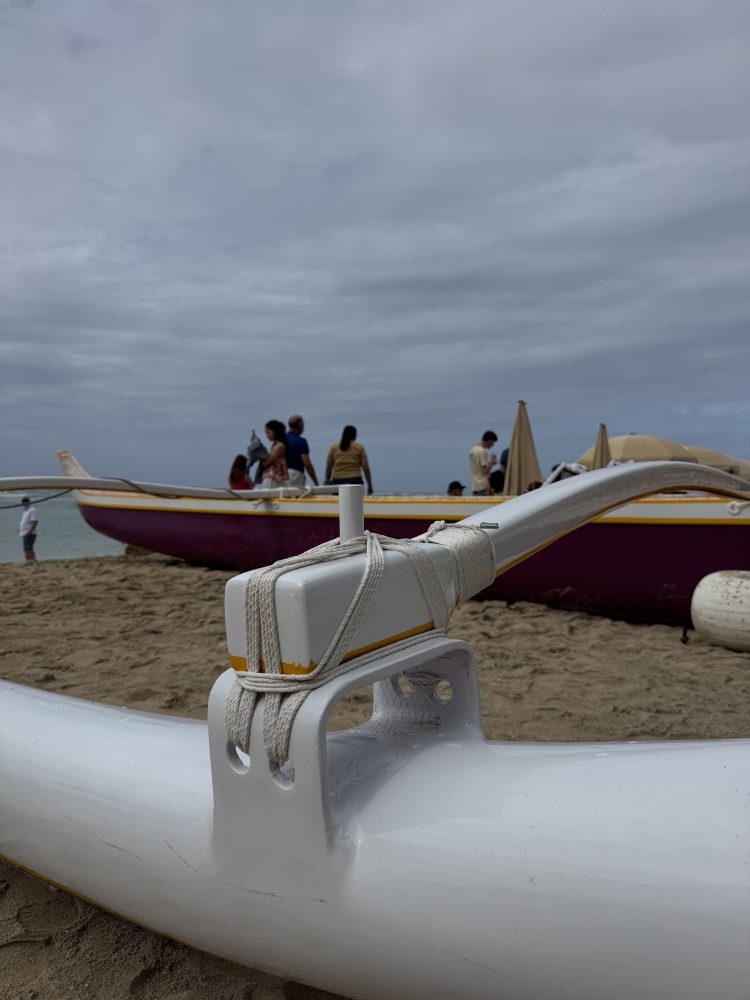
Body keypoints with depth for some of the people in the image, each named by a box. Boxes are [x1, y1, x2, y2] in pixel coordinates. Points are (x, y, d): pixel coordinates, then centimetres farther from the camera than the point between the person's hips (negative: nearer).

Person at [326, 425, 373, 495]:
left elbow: (328, 467, 9)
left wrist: (327, 482, 17)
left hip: (337, 482, 1)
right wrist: (370, 485, 8)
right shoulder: (359, 447, 6)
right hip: (354, 481, -1)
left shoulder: (334, 447, 10)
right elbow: (366, 468, 2)